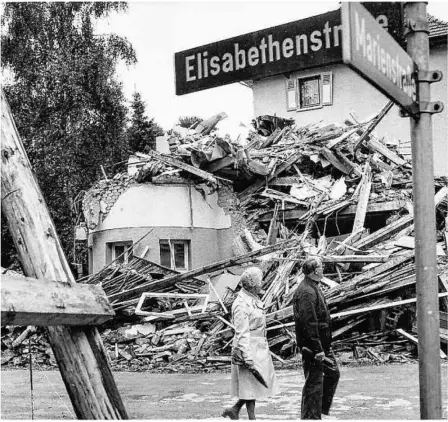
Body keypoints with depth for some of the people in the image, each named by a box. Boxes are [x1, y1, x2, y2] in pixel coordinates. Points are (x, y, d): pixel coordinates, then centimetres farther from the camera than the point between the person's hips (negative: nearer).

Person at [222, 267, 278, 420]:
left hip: (260, 350, 10)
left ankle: (234, 410, 25)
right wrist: (248, 359, -23)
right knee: (251, 386, 1)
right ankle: (252, 417, 13)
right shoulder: (241, 305, -20)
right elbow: (242, 334, -22)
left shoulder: (253, 300, 10)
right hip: (249, 350, -10)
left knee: (261, 383, 14)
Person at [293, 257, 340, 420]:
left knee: (333, 373, 20)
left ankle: (322, 409, 32)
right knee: (314, 382, -2)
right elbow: (308, 323, -26)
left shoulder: (314, 288, 13)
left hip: (322, 344, 11)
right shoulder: (306, 292, -22)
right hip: (312, 346, -11)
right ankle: (310, 416, 9)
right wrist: (317, 349, -25)